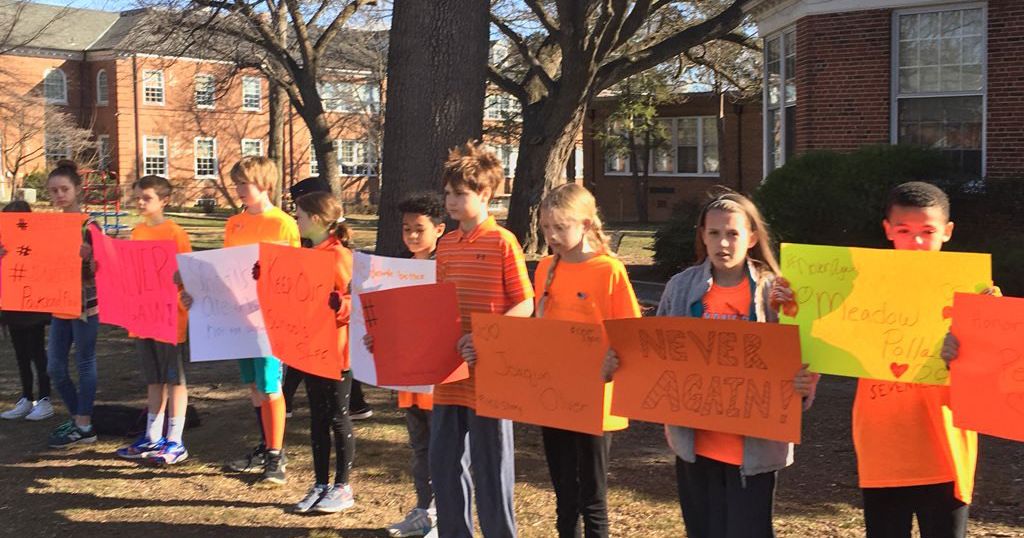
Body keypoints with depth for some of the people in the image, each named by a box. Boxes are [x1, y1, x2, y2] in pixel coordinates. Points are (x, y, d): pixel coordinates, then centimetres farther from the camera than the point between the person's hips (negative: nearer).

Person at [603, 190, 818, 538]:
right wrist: (621, 362, -9)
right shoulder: (681, 287, 2)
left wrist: (803, 384, -26)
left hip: (754, 446, -3)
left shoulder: (775, 292, -5)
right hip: (694, 441, 3)